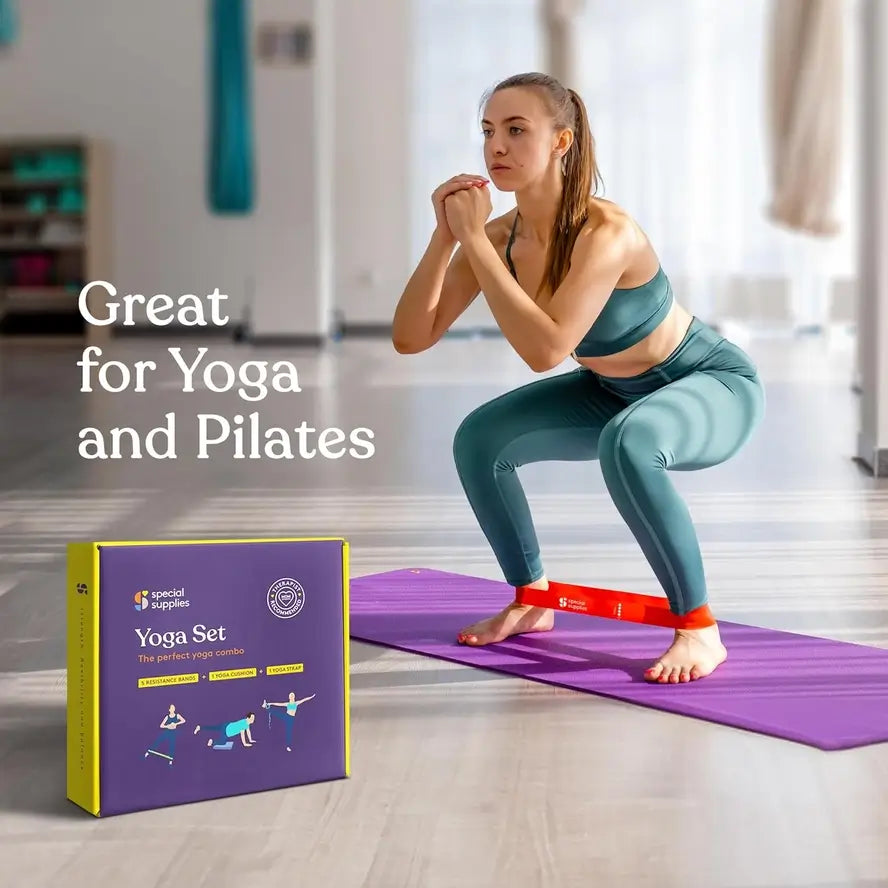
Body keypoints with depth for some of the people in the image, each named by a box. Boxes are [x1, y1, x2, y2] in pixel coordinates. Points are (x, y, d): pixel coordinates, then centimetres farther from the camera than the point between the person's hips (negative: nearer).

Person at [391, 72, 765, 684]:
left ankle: (700, 629, -21)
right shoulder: (500, 236, -13)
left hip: (714, 385, -7)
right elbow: (411, 338, -14)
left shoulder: (606, 232, -33)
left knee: (626, 443, -38)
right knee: (479, 438, -4)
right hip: (616, 393, 7)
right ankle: (532, 600, 16)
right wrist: (445, 236, -26)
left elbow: (545, 349, -45)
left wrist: (473, 238, -39)